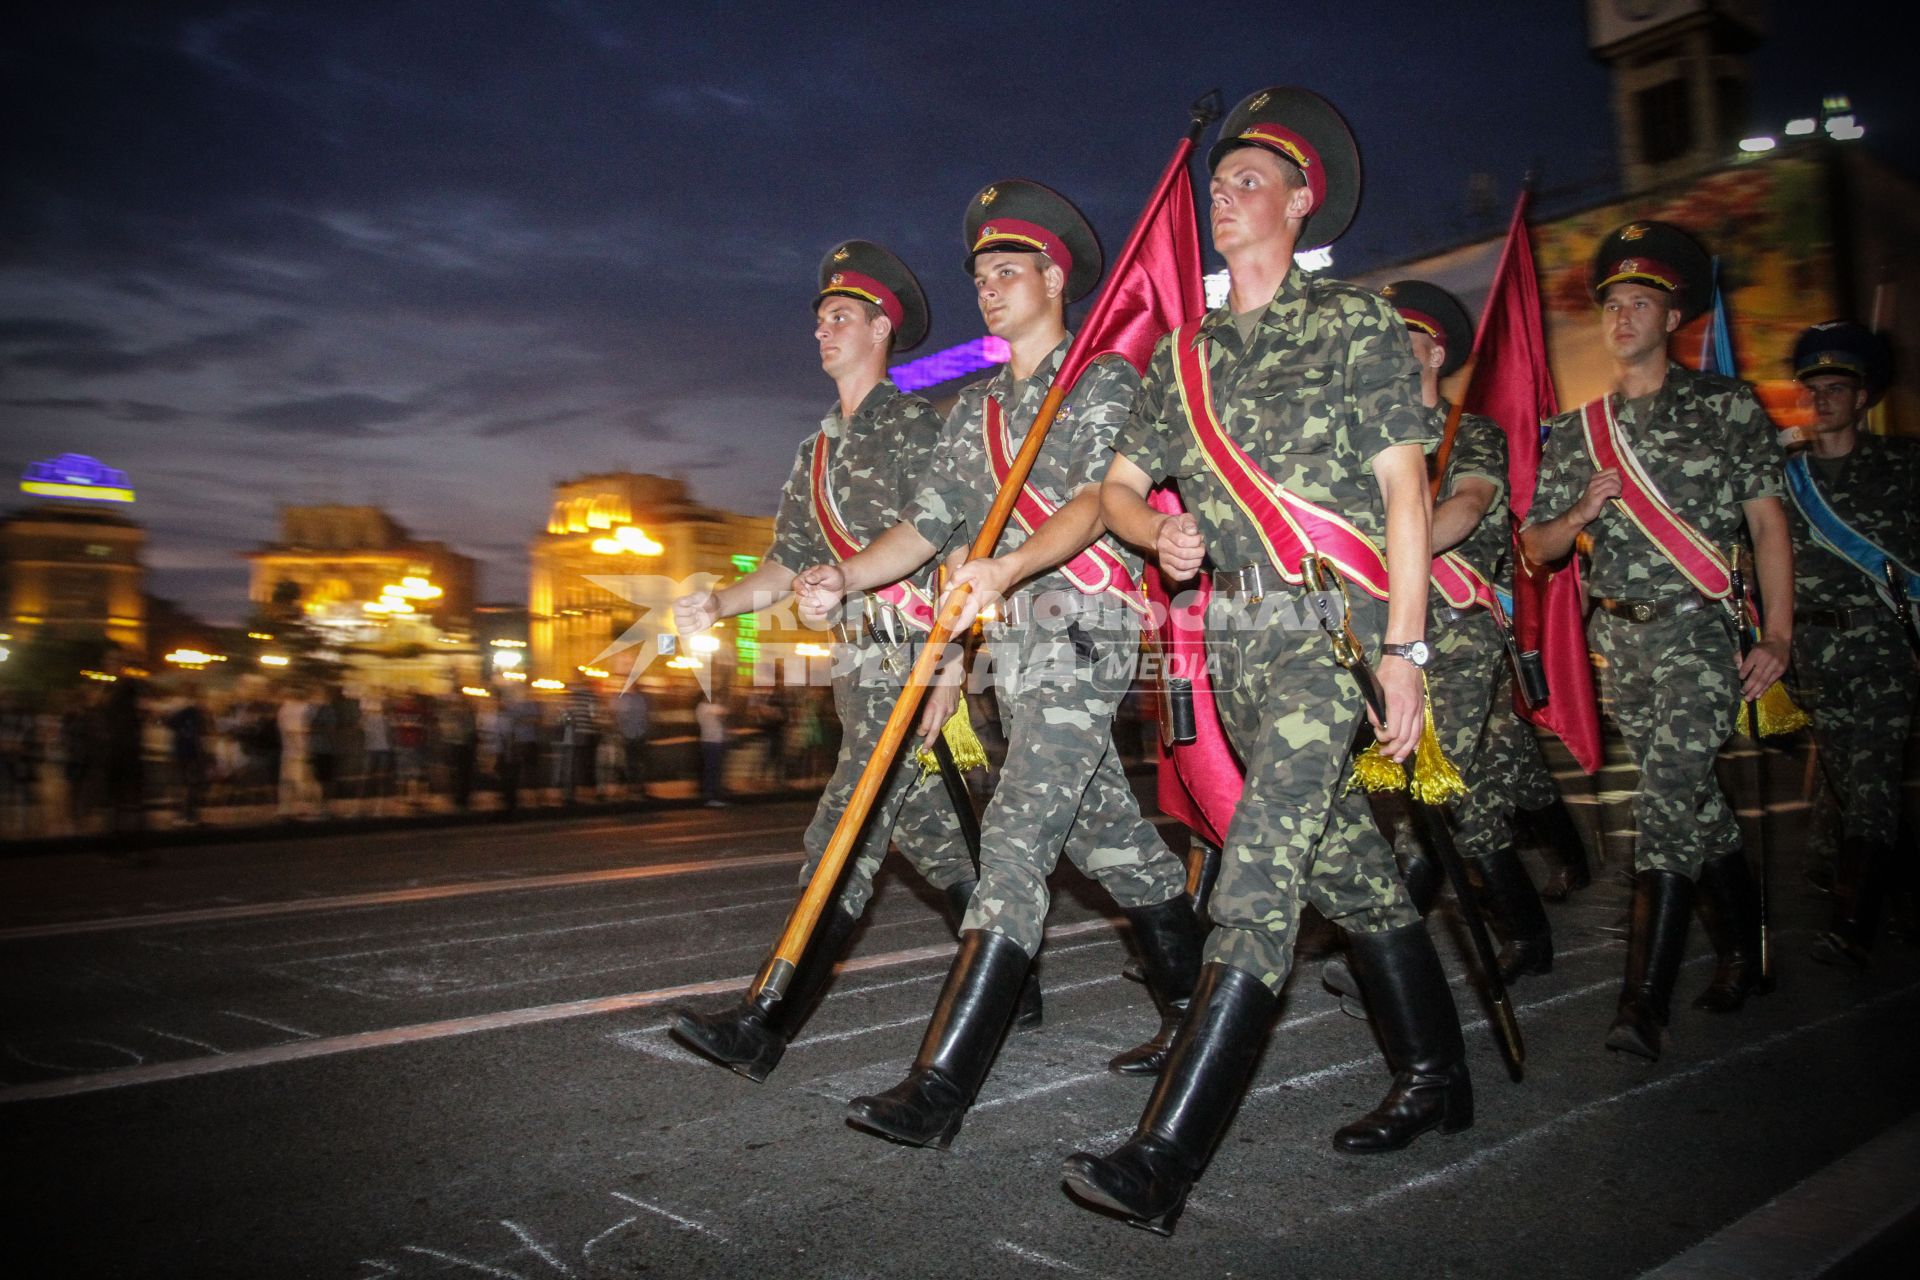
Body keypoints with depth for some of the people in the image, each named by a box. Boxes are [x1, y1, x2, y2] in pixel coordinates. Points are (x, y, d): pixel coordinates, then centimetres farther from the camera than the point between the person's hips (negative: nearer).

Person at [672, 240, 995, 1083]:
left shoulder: (917, 427, -4)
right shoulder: (817, 452, 20)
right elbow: (787, 565, 18)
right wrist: (720, 603, -1)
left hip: (915, 658, -8)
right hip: (857, 665, 8)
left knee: (845, 839, -11)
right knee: (930, 836, 12)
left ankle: (766, 1027, -10)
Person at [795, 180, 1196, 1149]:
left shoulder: (1106, 380, 0)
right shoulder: (975, 410, 20)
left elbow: (1098, 500, -16)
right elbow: (927, 524, 12)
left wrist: (1007, 566, -33)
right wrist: (845, 577, -6)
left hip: (1083, 631, -8)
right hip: (1012, 640, 8)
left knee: (1017, 836, -15)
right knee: (1108, 835, 14)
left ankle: (942, 1084, -17)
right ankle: (1192, 1014, 29)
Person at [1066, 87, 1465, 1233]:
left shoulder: (1359, 322, 1)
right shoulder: (1185, 352, 16)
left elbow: (1405, 493, -4)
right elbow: (1120, 484, 18)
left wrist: (1405, 647, -12)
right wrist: (1161, 533, -5)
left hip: (1337, 628, -6)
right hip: (1241, 636, 6)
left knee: (1260, 869, -15)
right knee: (1346, 861, 14)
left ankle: (1167, 1155, -17)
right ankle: (1437, 1080, 30)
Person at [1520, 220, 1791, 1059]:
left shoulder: (1727, 408, 2)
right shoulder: (1576, 433, 12)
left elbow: (1767, 524, -1)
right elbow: (1536, 549, 12)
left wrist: (1777, 636, -8)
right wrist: (1581, 511, -9)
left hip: (1698, 629, -4)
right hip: (1618, 637, 4)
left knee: (1669, 804, -13)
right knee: (1696, 804, 13)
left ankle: (1643, 1003, -11)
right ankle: (1742, 953, 29)